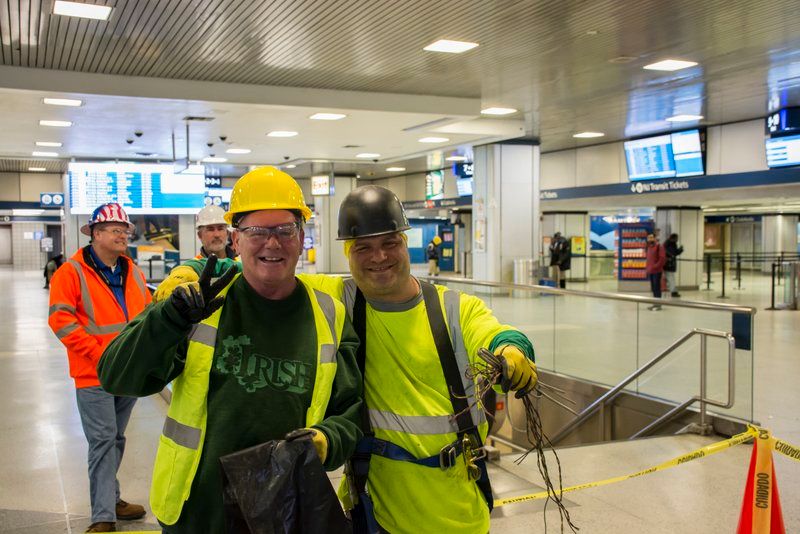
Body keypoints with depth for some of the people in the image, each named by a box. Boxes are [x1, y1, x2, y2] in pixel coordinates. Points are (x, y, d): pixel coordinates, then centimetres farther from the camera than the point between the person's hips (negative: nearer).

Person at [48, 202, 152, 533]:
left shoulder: (134, 273, 9)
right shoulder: (71, 273, -9)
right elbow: (61, 320, -14)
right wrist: (100, 354, -17)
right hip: (94, 375, -6)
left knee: (116, 439, 16)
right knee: (103, 440, -6)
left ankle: (108, 499, 30)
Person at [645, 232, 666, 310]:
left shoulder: (659, 246, -8)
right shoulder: (649, 247, 17)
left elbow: (663, 258, -17)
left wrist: (656, 266, -18)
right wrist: (647, 267, 14)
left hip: (656, 271, -8)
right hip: (650, 271, 8)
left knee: (657, 287, -7)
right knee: (653, 288, 12)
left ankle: (658, 304, -4)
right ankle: (655, 303, 19)